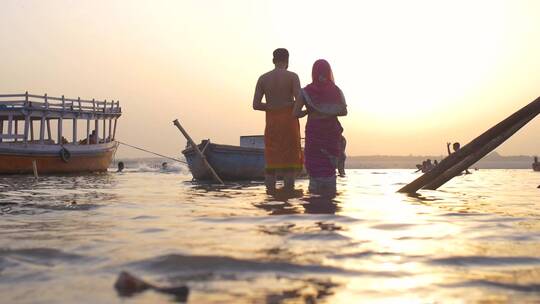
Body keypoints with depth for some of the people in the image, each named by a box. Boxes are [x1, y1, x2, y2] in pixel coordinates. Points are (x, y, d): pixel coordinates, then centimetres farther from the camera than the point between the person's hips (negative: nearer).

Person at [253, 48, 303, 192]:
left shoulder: (263, 78, 6)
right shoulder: (292, 76, -3)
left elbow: (256, 105, 1)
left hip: (271, 122, 3)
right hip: (289, 121, -3)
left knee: (271, 160, 7)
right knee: (290, 159, 1)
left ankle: (271, 193, 4)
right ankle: (288, 191, -4)